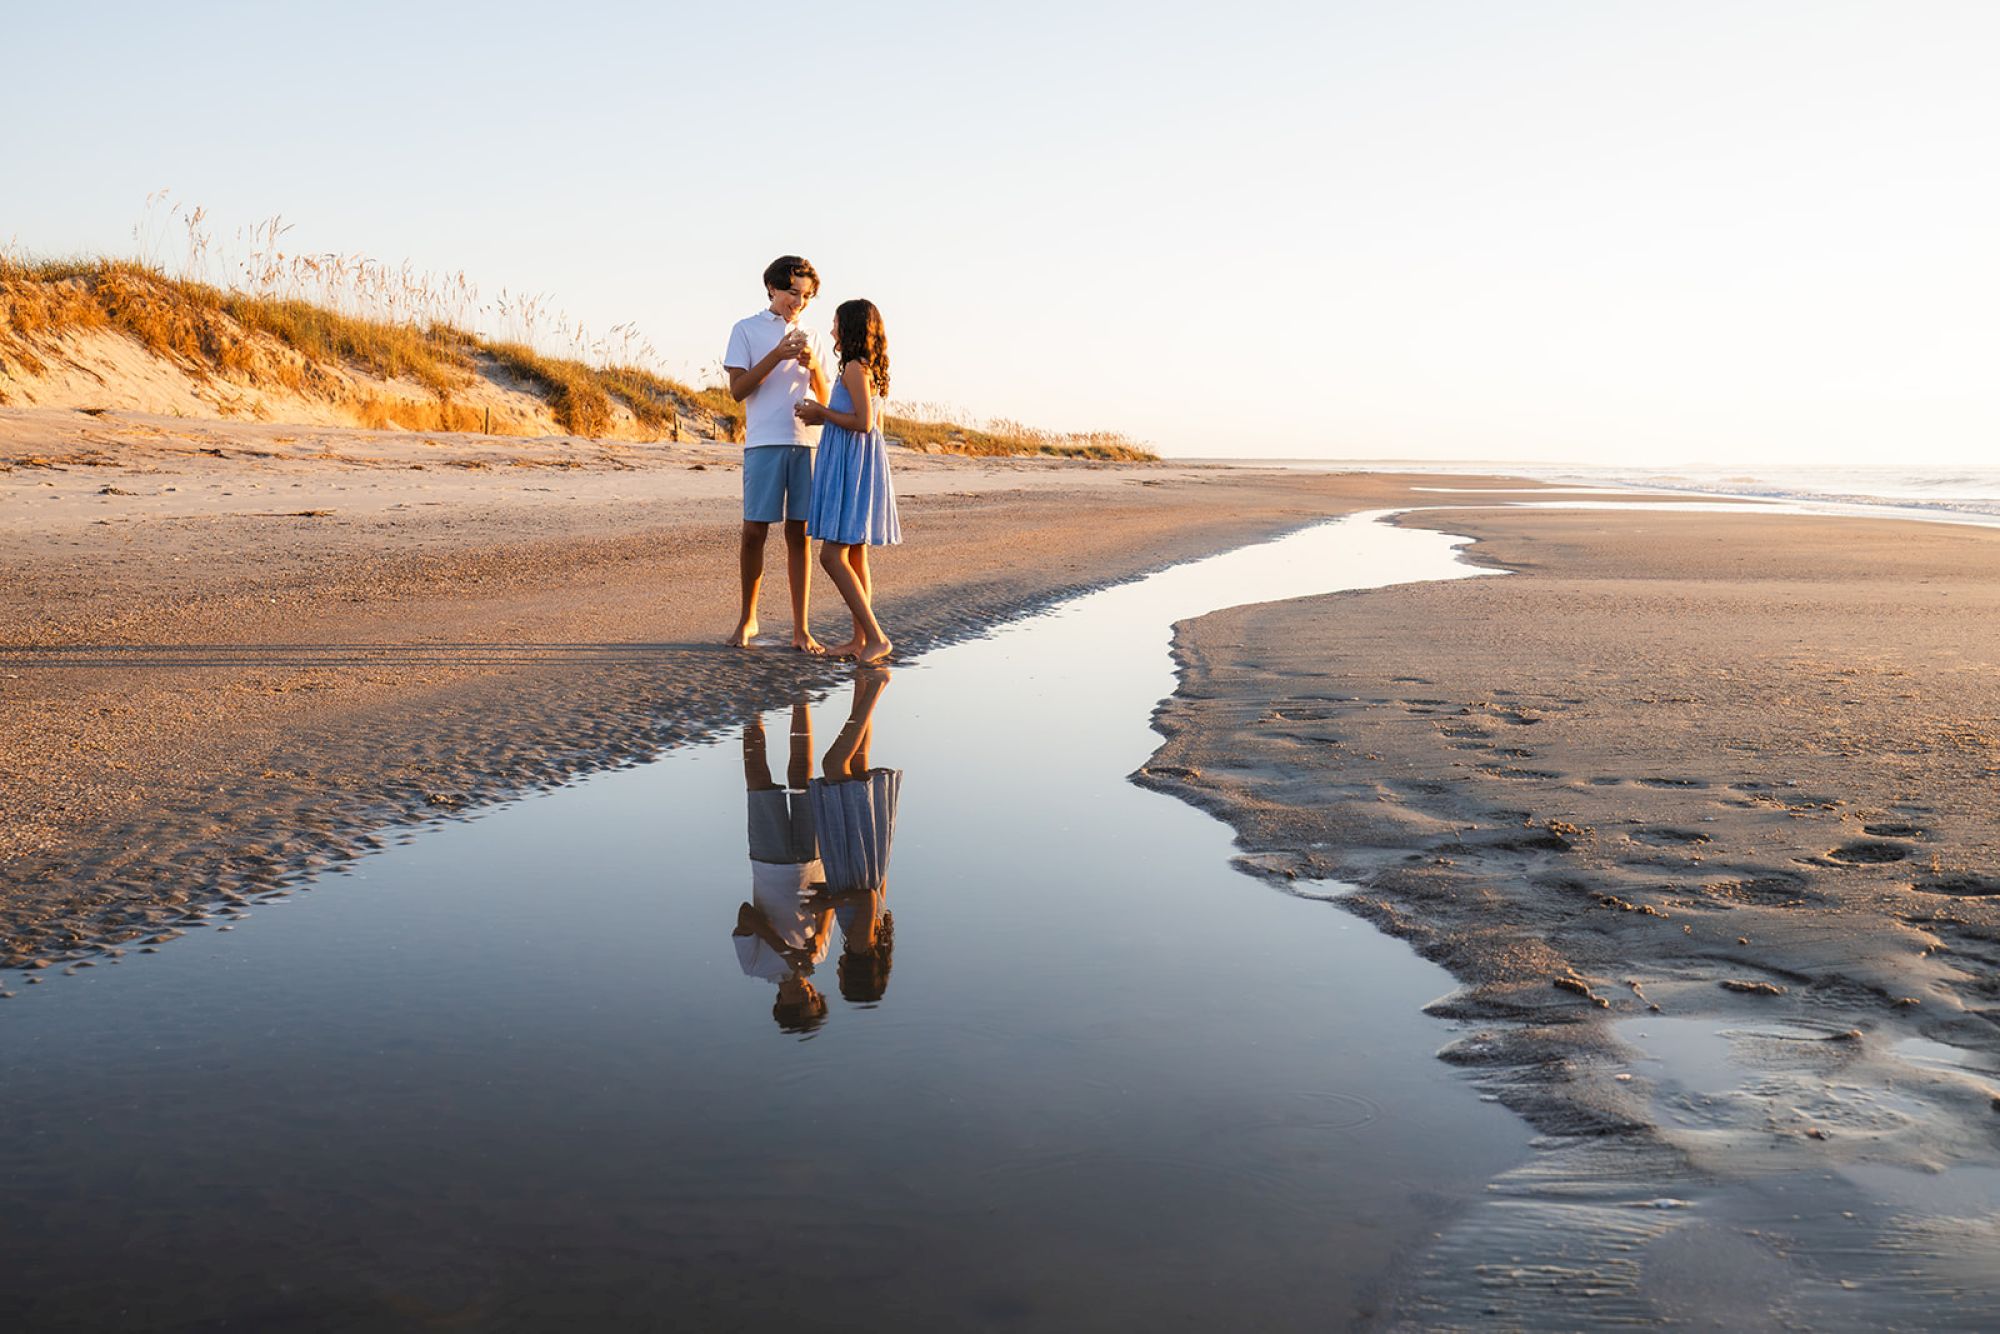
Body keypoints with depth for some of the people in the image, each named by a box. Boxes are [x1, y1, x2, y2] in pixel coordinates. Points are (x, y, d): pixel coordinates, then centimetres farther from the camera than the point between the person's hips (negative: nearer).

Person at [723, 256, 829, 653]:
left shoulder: (808, 339, 19)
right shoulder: (746, 330, 8)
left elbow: (824, 400, 15)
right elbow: (737, 389, -2)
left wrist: (813, 366, -4)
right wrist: (776, 356, -12)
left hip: (808, 442, 3)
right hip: (765, 442, -3)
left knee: (799, 533, 1)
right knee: (754, 531, -2)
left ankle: (801, 629, 2)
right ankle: (748, 619, 14)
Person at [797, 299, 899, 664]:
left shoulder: (855, 367, -14)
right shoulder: (872, 370, 15)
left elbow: (864, 423, -21)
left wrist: (823, 413, -8)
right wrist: (822, 416, 14)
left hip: (852, 468, -10)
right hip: (857, 466, 10)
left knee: (832, 556, -11)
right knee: (855, 557, 12)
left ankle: (876, 637, -12)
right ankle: (860, 640, 16)